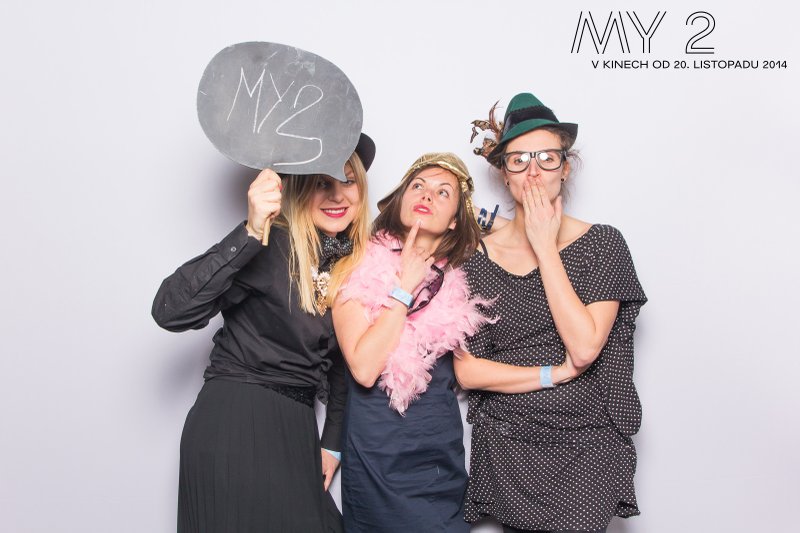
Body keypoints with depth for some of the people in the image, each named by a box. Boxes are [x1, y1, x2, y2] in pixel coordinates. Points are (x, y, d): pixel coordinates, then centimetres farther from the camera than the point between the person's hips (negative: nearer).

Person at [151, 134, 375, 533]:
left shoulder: (361, 265, 5)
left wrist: (333, 442, 14)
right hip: (234, 421, -6)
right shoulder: (273, 246, -15)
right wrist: (251, 234, -35)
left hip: (296, 426, 6)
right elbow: (169, 312, -27)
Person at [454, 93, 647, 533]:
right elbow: (467, 370, -6)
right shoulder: (479, 256, -3)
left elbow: (584, 348, -18)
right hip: (505, 444, 1)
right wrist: (555, 373, -12)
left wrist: (545, 248, -16)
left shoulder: (602, 244, -5)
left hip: (584, 445, -1)